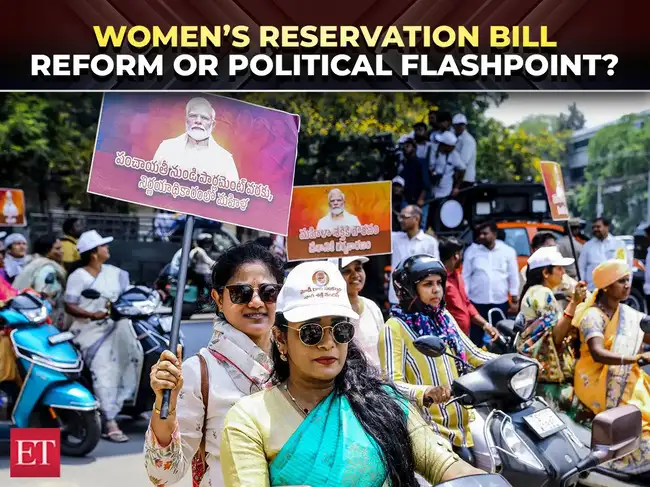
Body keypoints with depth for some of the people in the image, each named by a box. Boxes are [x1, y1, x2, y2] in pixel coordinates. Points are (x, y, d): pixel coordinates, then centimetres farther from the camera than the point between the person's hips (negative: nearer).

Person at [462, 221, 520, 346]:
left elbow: (513, 275, 6)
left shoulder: (508, 251, 2)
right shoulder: (472, 250, 1)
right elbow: (466, 276, 3)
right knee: (476, 335, 3)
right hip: (477, 301, 0)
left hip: (500, 301, 0)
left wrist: (515, 297, 3)